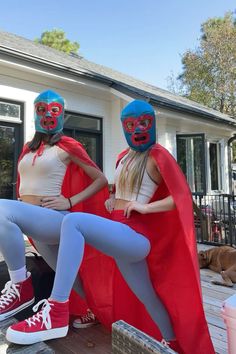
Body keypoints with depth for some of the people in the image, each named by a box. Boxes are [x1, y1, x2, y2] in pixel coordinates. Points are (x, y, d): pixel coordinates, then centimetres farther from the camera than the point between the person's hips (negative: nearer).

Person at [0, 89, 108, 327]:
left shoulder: (67, 146, -3)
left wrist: (70, 201, -13)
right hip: (33, 221, 7)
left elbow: (101, 180, -3)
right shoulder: (28, 148, 16)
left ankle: (21, 287, -16)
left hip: (56, 218, -7)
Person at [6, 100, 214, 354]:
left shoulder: (158, 156, -4)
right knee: (148, 298, 22)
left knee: (73, 222, -28)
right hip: (122, 237, 8)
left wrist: (145, 207, -19)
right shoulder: (124, 156, 17)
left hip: (134, 235, -8)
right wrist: (112, 199, 11)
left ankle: (56, 314, -27)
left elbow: (183, 195, -10)